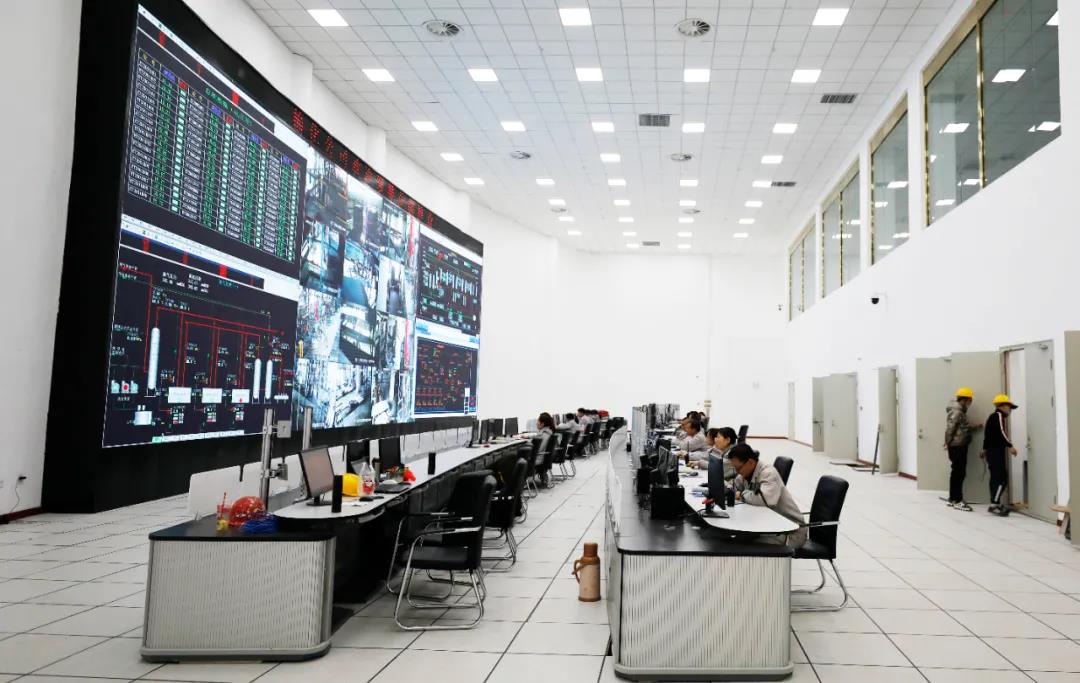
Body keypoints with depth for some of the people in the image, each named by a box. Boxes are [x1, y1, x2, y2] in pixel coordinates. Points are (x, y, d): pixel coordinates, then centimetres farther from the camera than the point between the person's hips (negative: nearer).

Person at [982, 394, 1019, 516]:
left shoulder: (992, 417, 21)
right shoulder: (998, 415, -8)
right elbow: (1001, 432, -20)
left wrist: (985, 450, 34)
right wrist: (1010, 446, -20)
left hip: (991, 450, 10)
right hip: (996, 451, -10)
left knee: (996, 477, 13)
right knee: (1001, 477, -11)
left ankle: (996, 503, 17)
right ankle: (994, 505, -15)